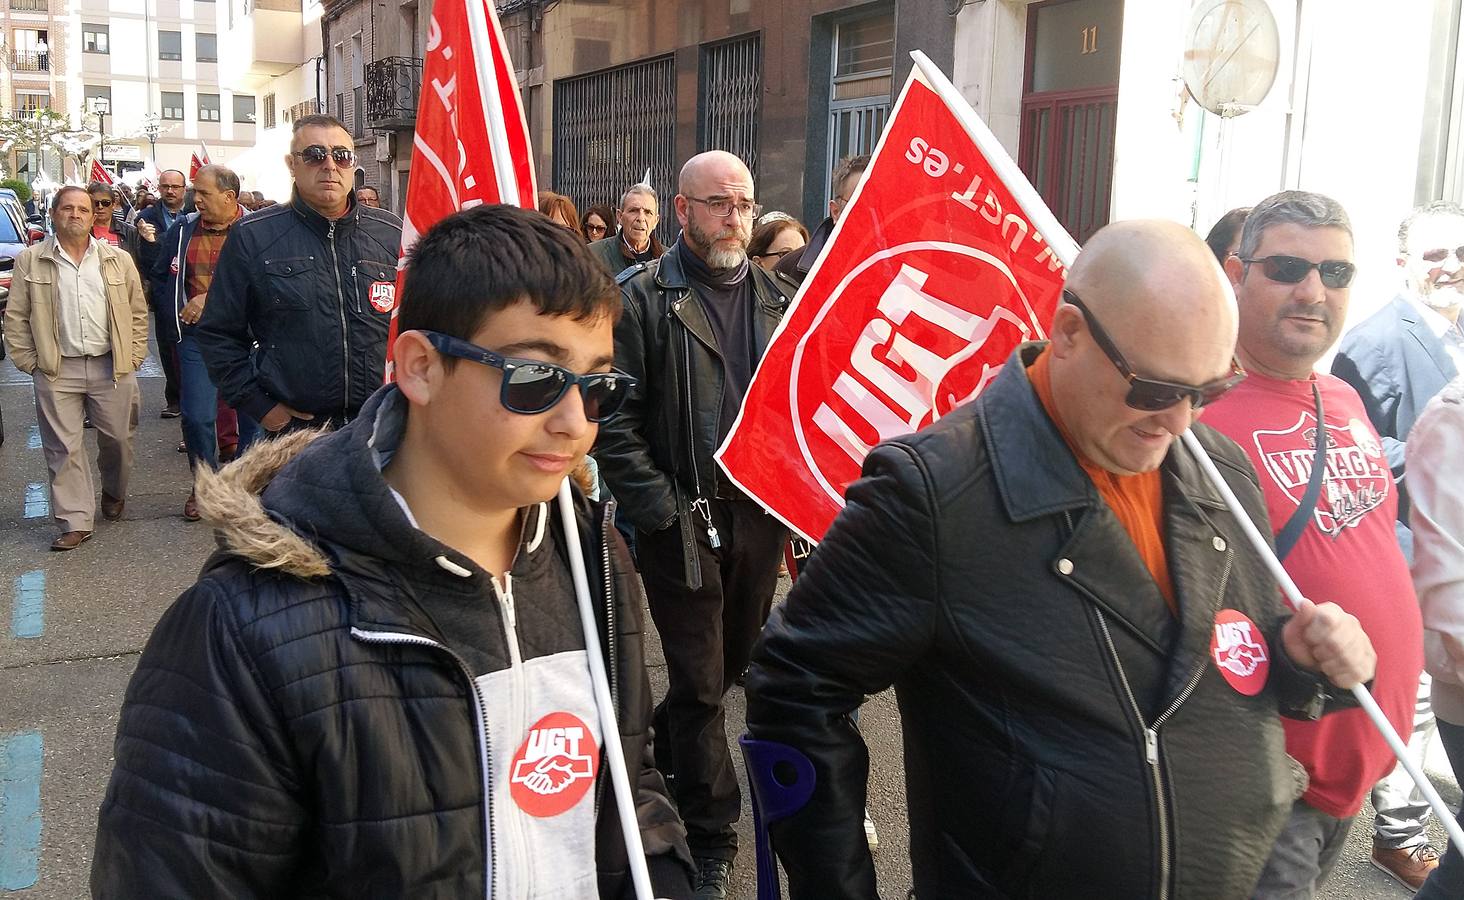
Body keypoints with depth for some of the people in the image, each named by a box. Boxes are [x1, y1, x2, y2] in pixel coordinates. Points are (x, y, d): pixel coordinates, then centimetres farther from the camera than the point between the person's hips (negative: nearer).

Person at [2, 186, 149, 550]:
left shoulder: (118, 260, 5)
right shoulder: (30, 261, 1)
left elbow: (138, 312, 10)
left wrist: (134, 357, 3)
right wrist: (29, 362, -2)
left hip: (113, 368, 1)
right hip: (57, 372, -1)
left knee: (117, 439, 10)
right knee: (63, 448, 1)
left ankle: (114, 494, 37)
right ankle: (76, 522, 9)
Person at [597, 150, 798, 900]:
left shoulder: (778, 297, 9)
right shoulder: (641, 297, -7)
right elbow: (614, 417, -12)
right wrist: (661, 507, -16)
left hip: (759, 513, 5)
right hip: (682, 519, -5)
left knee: (734, 663, 19)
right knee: (701, 683, 4)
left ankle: (659, 755, 47)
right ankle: (711, 839, 20)